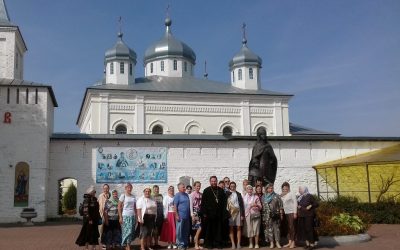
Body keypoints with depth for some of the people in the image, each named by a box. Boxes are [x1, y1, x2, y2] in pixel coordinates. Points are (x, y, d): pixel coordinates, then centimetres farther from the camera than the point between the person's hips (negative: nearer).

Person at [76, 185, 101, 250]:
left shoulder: (94, 199, 12)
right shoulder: (87, 198, -13)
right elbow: (86, 209, -19)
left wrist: (98, 217, 14)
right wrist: (89, 219, -22)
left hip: (95, 219, 8)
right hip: (89, 219, -8)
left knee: (94, 234, 10)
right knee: (88, 233, -1)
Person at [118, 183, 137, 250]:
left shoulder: (133, 197, 12)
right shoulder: (123, 195, -1)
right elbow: (119, 207, -4)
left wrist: (136, 217, 10)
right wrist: (120, 217, -9)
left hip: (132, 216, 5)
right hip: (125, 216, -4)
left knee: (131, 231, 1)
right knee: (127, 231, -7)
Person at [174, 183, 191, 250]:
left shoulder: (186, 195, 14)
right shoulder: (177, 195, -5)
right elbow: (175, 206, -10)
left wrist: (190, 214, 17)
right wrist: (176, 215, -15)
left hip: (187, 216, 7)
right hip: (180, 216, -6)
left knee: (186, 231, 11)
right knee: (180, 231, -1)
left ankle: (185, 243, 21)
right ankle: (180, 244, 6)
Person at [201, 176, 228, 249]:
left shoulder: (221, 190, 10)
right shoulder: (206, 191, 0)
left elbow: (224, 202, 11)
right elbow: (203, 203, -3)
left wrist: (224, 212, 4)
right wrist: (204, 213, -9)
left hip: (219, 214, 3)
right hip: (209, 213, -3)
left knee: (218, 229, 5)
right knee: (209, 229, 2)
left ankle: (218, 243, 13)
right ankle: (208, 243, 11)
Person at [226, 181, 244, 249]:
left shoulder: (238, 194, 8)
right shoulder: (227, 194, 4)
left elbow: (242, 204, 6)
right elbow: (225, 204, 2)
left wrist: (242, 214, 0)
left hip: (238, 212, 1)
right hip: (230, 212, -1)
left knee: (238, 228, 1)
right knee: (231, 228, -1)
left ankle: (238, 243, 5)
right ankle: (233, 243, 3)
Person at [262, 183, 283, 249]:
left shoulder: (276, 196, 4)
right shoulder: (264, 197, 8)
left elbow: (280, 206, 3)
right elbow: (262, 206, 8)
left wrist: (281, 214, -2)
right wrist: (263, 216, 4)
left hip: (275, 215, -1)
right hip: (267, 216, 1)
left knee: (276, 228, -1)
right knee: (269, 228, 1)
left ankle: (277, 242, 4)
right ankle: (271, 243, 6)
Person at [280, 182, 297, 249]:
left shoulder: (291, 194, -3)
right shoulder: (282, 195, 13)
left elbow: (295, 203, -8)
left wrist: (295, 213, -12)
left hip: (291, 212, -6)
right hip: (286, 213, 6)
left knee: (292, 227, -5)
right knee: (288, 228, 7)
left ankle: (293, 243, 0)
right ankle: (289, 242, 12)